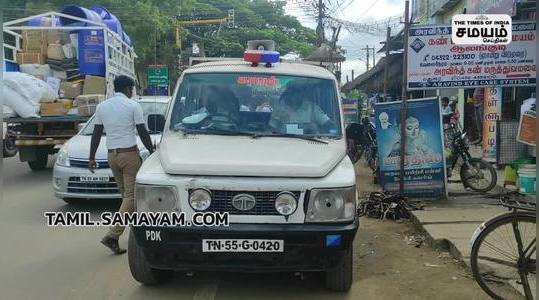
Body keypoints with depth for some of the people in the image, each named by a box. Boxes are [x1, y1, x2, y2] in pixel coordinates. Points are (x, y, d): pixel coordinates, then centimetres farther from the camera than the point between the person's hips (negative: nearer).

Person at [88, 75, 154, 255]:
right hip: (129, 153, -6)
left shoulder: (102, 106, 9)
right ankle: (112, 235, -15)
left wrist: (92, 157, 15)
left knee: (126, 193, 16)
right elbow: (142, 133, -6)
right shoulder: (133, 105, -5)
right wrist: (152, 151, 3)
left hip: (112, 155, 6)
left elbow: (96, 134, 11)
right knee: (131, 195, -5)